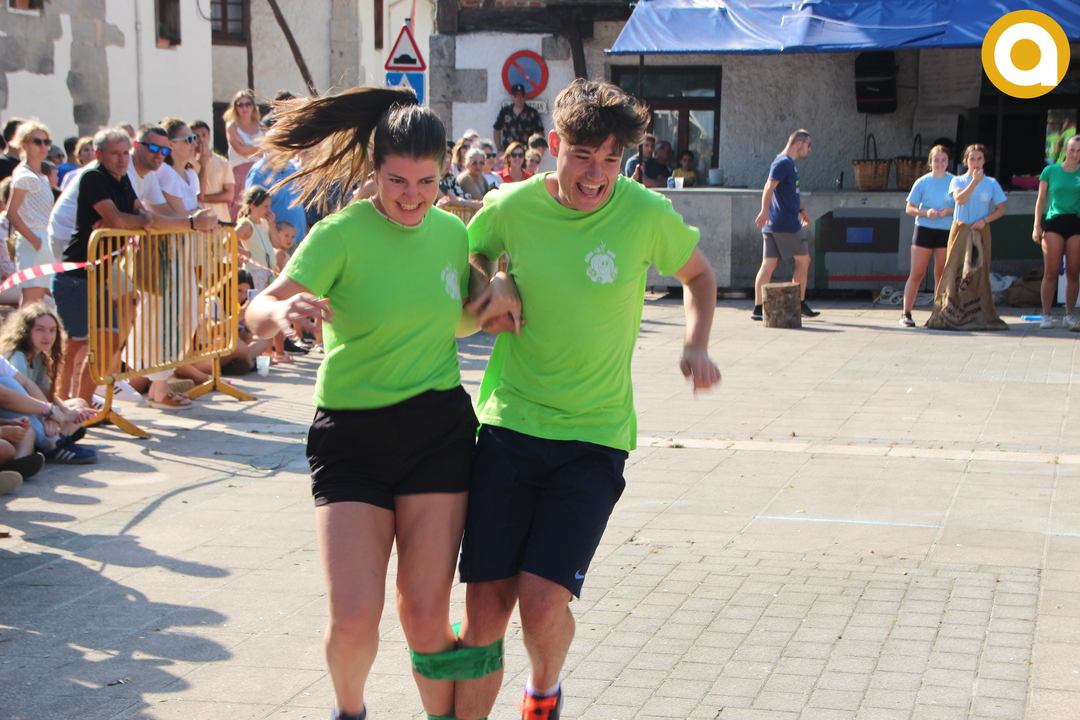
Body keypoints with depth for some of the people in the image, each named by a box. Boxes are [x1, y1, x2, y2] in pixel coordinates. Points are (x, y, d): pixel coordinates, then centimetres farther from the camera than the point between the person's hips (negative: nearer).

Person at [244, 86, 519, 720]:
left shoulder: (452, 231, 4)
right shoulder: (342, 235, -10)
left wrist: (495, 303, 2)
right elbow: (258, 313, -22)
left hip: (439, 429, 3)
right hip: (352, 434, -3)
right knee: (354, 615, -8)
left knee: (425, 612, 1)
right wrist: (283, 312, -44)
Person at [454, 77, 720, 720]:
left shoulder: (647, 214, -5)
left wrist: (697, 345, -1)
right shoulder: (512, 207, -2)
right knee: (485, 608, -4)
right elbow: (470, 255, 20)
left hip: (593, 437, -1)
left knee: (543, 600, -11)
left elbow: (698, 273, 15)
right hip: (510, 425, 1)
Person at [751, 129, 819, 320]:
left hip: (772, 225, 9)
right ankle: (800, 304, 11)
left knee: (768, 265, 2)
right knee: (803, 260, 5)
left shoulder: (787, 163, 19)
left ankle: (758, 308, -3)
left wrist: (799, 210, 34)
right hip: (787, 224, -9)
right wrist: (765, 211, -35)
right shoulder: (783, 163, -12)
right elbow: (770, 186, -25)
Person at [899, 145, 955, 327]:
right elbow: (909, 208, 3)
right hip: (924, 229, -1)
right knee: (916, 273, -2)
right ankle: (906, 313, 0)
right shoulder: (922, 182, 2)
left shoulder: (954, 182, 4)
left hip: (946, 231, 1)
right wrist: (926, 212, -15)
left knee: (941, 274, 6)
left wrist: (950, 211, -14)